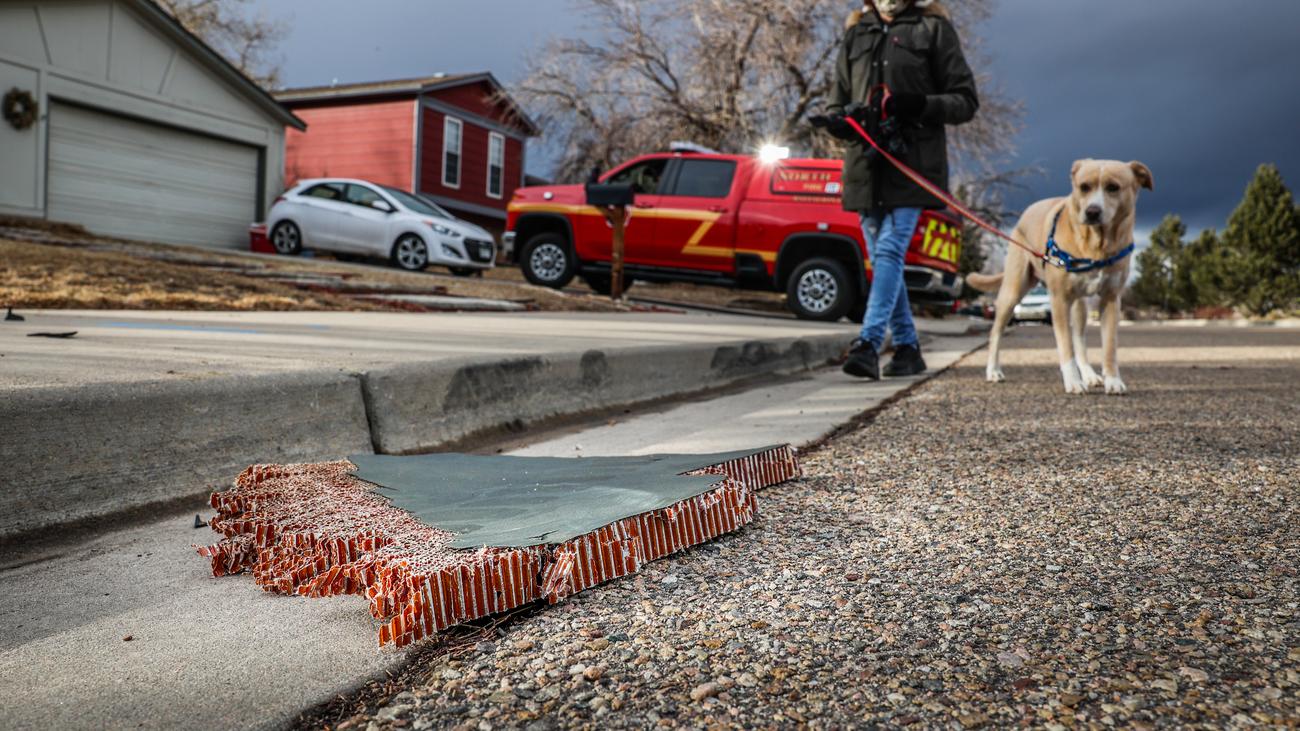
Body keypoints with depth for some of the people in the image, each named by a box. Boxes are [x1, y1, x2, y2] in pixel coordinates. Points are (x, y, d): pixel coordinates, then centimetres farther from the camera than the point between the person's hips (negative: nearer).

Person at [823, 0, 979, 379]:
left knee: (890, 251, -17)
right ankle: (908, 348, 16)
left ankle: (868, 344, -21)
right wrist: (836, 119, -2)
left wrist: (921, 105, -15)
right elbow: (838, 99, 22)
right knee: (881, 259, 6)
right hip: (865, 163, 5)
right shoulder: (856, 33, 19)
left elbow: (966, 100, 4)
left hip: (912, 164, -5)